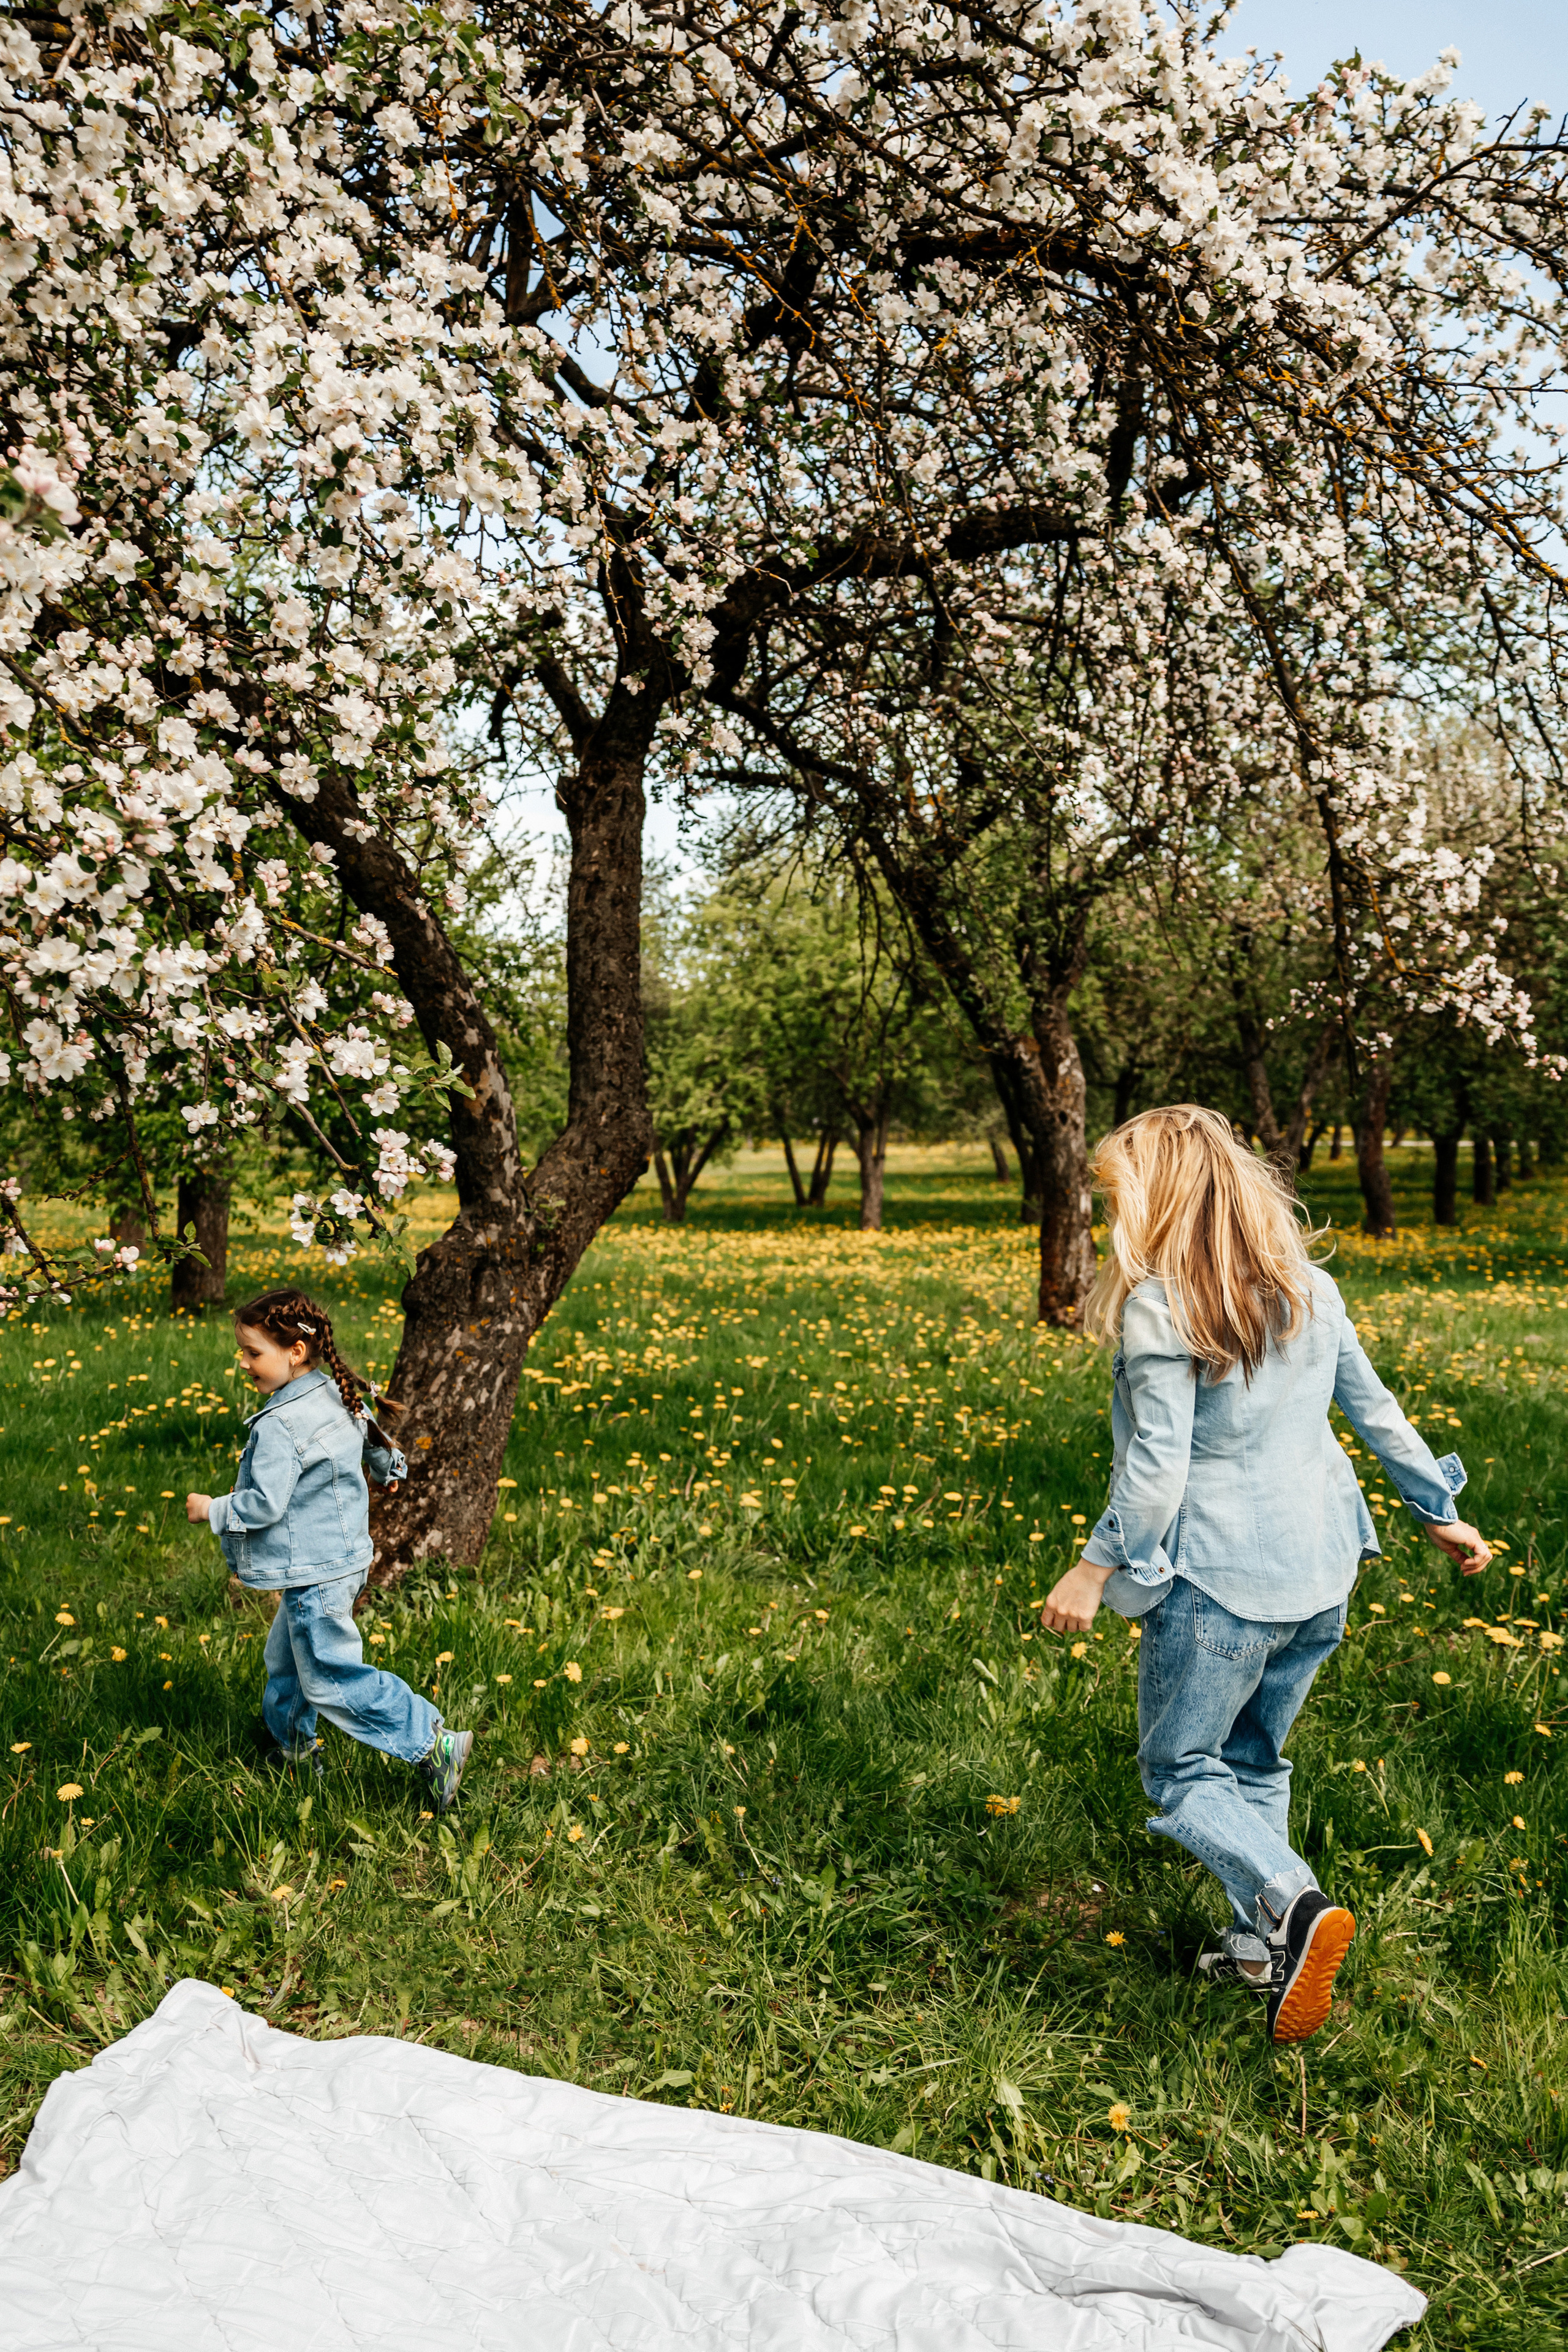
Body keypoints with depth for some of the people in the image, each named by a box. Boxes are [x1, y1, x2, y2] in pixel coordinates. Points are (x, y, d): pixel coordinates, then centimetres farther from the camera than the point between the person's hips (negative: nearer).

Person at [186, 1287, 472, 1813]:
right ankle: (294, 1746, 41)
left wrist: (212, 1509, -10)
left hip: (316, 1576, -10)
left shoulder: (278, 1425, -24)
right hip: (340, 1558, 10)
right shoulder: (340, 1400, 4)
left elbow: (264, 1505, -26)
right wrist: (390, 1469, 41)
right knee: (287, 1656, 25)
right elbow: (379, 1450, 19)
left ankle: (433, 1744, -3)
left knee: (330, 1680, -2)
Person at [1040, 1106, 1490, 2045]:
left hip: (1218, 1580, -7)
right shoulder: (1310, 1288, 4)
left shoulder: (1158, 1310, -17)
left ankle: (1297, 1904, -13)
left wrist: (1094, 1570, -9)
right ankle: (1263, 1945, 27)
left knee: (1181, 1768, 8)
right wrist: (1441, 1511, 23)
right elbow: (1377, 1411, 12)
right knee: (1258, 1761, 22)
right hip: (1320, 1571, 7)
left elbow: (1157, 1469, -19)